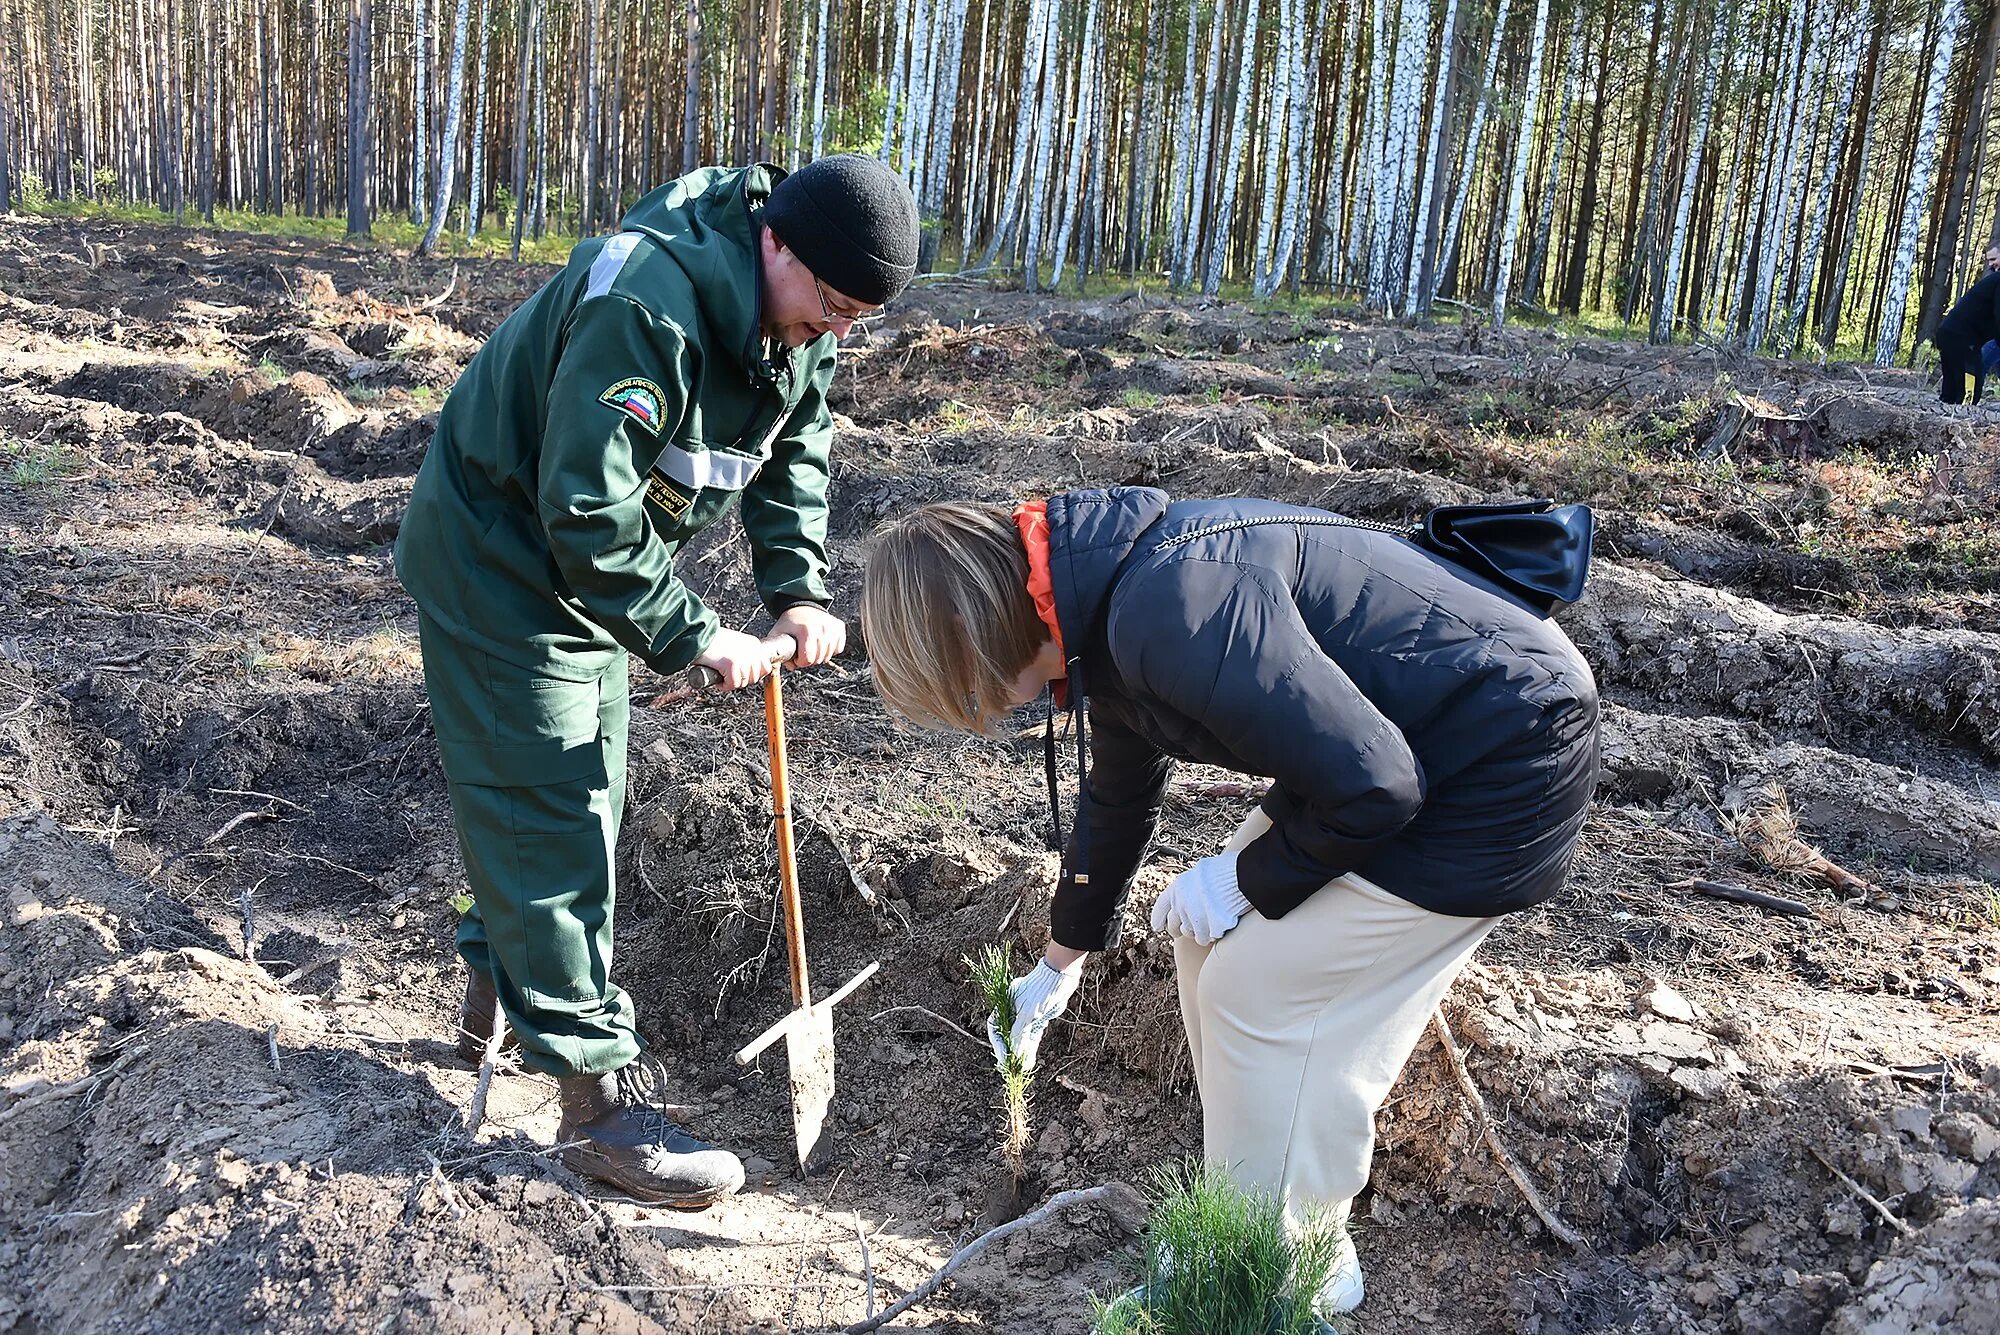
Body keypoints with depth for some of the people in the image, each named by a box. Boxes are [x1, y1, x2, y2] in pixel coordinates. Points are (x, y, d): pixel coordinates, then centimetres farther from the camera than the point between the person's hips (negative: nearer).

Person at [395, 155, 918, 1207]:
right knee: (549, 815, -8)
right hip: (498, 563, -9)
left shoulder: (798, 320, -5)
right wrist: (694, 637, -26)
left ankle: (497, 993, 40)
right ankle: (600, 1100, -1)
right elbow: (588, 514, -34)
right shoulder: (645, 305, -34)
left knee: (584, 794, 18)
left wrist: (799, 591, -5)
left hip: (592, 566, 9)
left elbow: (795, 451, 8)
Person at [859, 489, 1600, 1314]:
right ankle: (1256, 1196, 28)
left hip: (1503, 774, -9)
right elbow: (1117, 800, 19)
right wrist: (1059, 963, 32)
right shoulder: (1109, 606, 2)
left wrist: (1249, 882, -9)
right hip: (1389, 744, 9)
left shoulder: (1171, 617, -30)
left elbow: (1370, 787, -27)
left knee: (1261, 991, -5)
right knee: (1214, 941, 10)